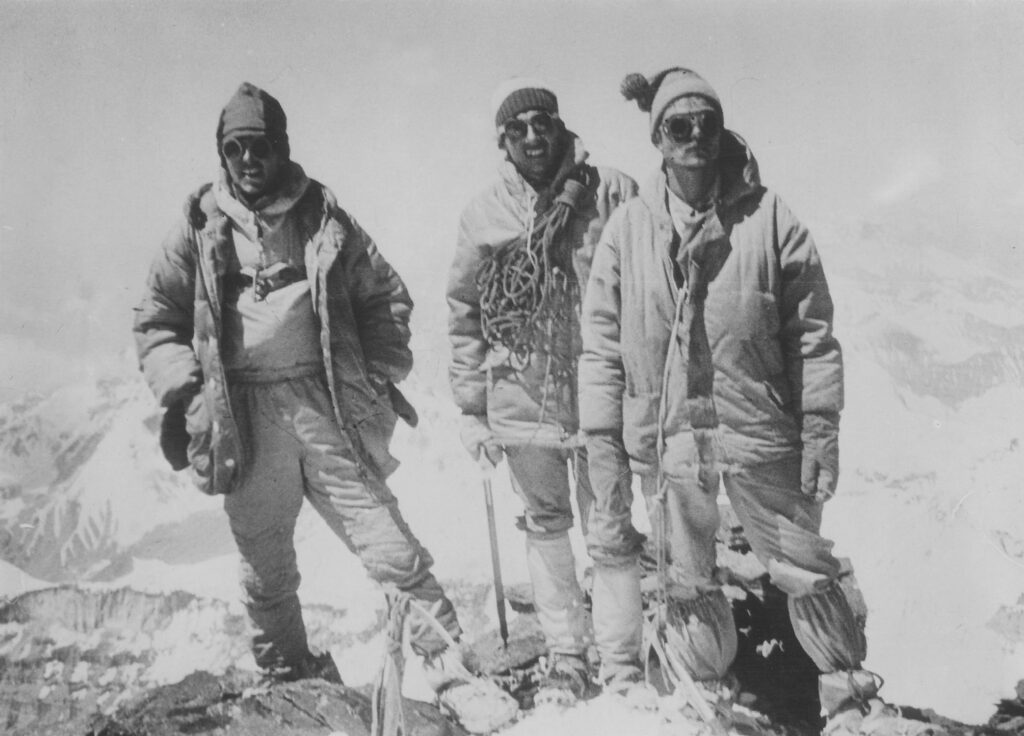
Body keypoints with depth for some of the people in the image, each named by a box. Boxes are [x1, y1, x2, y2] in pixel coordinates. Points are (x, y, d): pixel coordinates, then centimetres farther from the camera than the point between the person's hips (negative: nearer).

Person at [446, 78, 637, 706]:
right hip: (519, 401, 2)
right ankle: (568, 655, 25)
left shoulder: (611, 194, -5)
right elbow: (464, 317, 6)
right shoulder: (483, 214, 2)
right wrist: (471, 409, 4)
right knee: (545, 525, 12)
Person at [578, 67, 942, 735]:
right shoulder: (627, 230, 1)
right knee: (688, 584, 14)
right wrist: (605, 442, 0)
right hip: (665, 436, 1)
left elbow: (812, 333, 0)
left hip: (760, 433, -1)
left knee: (805, 570, 10)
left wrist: (821, 428, -3)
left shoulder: (769, 218, -3)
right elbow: (601, 345, 3)